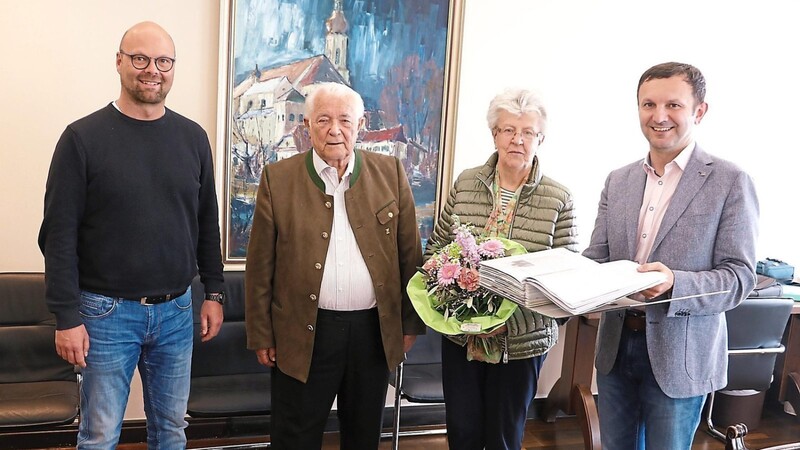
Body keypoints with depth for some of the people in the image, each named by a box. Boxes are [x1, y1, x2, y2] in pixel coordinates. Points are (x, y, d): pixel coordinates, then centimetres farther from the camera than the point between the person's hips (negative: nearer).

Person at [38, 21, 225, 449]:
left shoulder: (193, 137, 4)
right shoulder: (83, 138, -7)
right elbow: (59, 234, -8)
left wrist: (214, 292, 7)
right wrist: (66, 316, -11)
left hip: (177, 310, 3)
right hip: (107, 312, -3)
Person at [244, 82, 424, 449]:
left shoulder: (391, 173, 1)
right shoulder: (278, 179, -3)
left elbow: (410, 255, 5)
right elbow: (260, 266, 0)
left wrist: (410, 323, 5)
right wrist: (261, 336, 0)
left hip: (374, 330, 2)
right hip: (303, 334, -1)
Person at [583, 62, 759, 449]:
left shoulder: (730, 182, -8)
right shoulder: (618, 181, 7)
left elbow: (739, 277, -12)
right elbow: (596, 257, 5)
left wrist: (674, 284, -30)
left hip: (679, 355, -4)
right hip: (616, 346, 5)